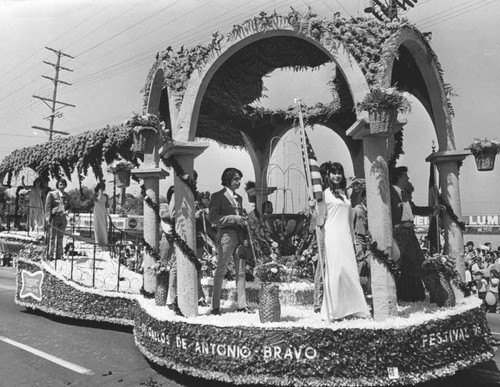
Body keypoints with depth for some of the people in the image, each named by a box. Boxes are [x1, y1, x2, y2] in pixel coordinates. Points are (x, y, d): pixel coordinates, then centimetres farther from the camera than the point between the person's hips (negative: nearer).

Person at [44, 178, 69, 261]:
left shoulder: (66, 196, 13)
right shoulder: (51, 194, -3)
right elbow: (48, 207, -5)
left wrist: (67, 211, -2)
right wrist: (48, 218, -12)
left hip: (63, 218, 5)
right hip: (54, 217, -5)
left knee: (60, 237, 9)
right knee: (53, 237, 0)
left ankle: (59, 255, 14)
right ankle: (50, 255, 9)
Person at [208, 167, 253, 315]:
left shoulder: (239, 197, 19)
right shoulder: (218, 196, -2)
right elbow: (212, 217, -10)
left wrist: (244, 221, 7)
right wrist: (233, 218, -16)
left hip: (240, 236, 7)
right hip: (226, 235, -7)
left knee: (241, 272, 8)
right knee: (221, 271, -1)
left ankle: (242, 305, 15)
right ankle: (215, 306, 8)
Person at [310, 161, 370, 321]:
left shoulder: (344, 193, 16)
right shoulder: (325, 194, -2)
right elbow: (320, 221, -5)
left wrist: (353, 238, 18)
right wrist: (313, 208, -22)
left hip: (346, 237, 6)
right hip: (332, 237, -6)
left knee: (350, 271, 5)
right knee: (336, 270, -6)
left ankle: (350, 308, 14)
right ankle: (335, 310, 2)